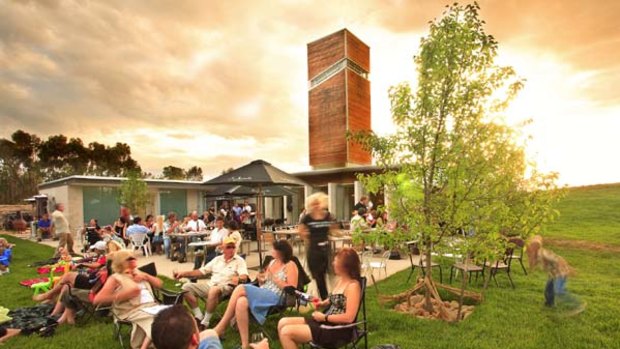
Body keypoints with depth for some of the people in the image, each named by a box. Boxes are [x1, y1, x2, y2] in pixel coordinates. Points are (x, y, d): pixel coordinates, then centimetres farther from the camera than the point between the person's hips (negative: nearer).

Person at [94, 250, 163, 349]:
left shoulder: (138, 273, 25)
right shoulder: (115, 278, 8)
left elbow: (159, 284, 26)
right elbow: (97, 300, -4)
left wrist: (146, 276, 9)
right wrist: (123, 295, -10)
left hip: (153, 306, 5)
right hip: (133, 310, -5)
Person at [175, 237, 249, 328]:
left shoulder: (239, 260, 3)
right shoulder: (217, 259, 20)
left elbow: (244, 277, -11)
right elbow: (202, 271, 19)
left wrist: (238, 278, -36)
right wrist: (184, 273, 9)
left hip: (226, 287, -6)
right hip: (210, 285, 6)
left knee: (214, 290, -39)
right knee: (186, 287, -9)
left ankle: (205, 323, -21)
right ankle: (199, 317, -6)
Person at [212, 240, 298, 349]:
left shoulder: (290, 265, -3)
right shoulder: (272, 262, 19)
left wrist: (274, 278, -14)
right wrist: (261, 279, -1)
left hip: (276, 298, -7)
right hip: (262, 294, 7)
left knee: (240, 289, -26)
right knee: (241, 302, -27)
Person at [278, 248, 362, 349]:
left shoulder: (353, 286, -19)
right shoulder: (341, 280, 8)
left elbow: (349, 317, -25)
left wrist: (324, 317, -17)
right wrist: (323, 303, 4)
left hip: (338, 330, -9)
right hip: (326, 322, 9)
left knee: (286, 332, -17)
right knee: (283, 323, 1)